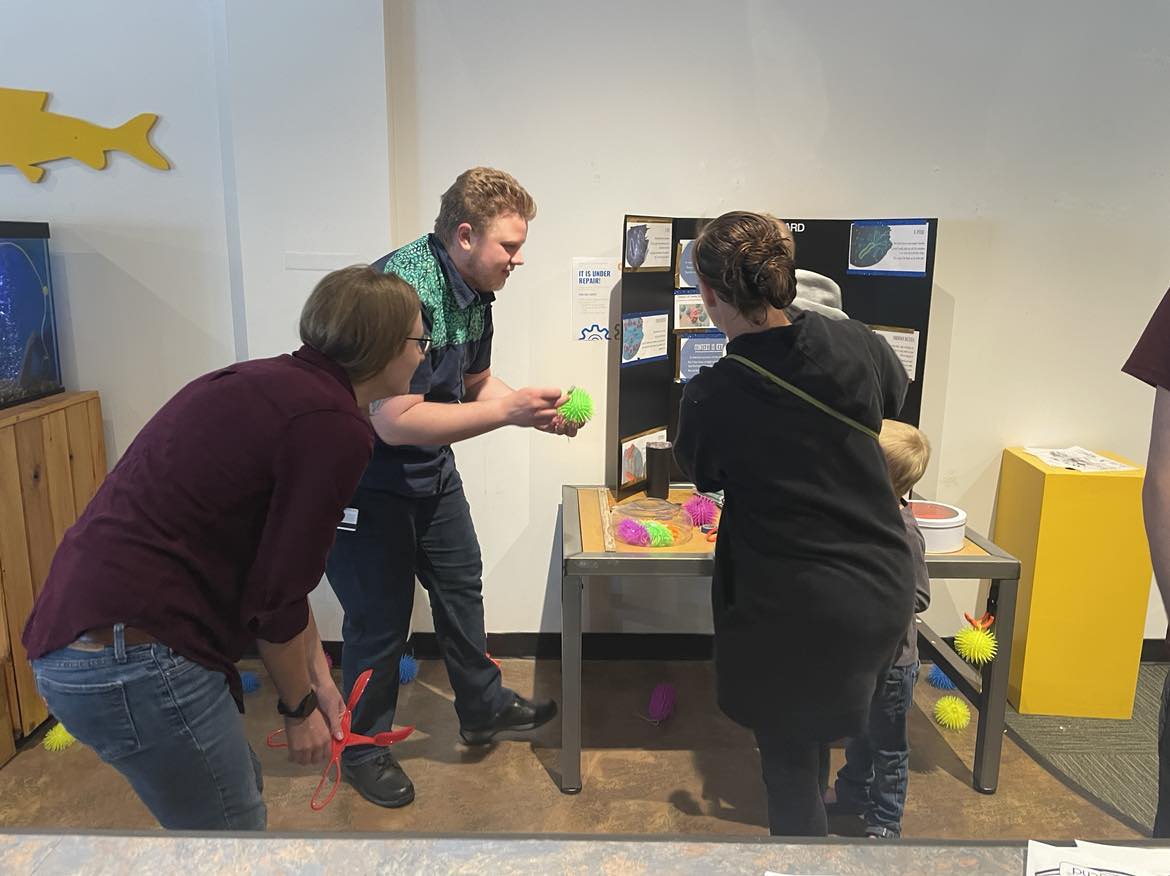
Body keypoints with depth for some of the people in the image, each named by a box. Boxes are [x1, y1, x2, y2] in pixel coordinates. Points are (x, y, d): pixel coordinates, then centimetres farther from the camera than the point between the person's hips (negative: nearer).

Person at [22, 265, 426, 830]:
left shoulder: (274, 383, 12)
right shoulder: (335, 427, -18)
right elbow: (274, 597, -14)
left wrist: (318, 676, 21)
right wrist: (299, 707, 4)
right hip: (133, 658, -10)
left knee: (237, 791, 24)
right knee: (234, 827, 10)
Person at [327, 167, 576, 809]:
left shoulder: (475, 291, -1)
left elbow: (475, 382, 11)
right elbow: (396, 422, -34)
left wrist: (537, 411, -7)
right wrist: (507, 411, -29)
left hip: (431, 469, 9)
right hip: (367, 475, -9)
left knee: (461, 583, 20)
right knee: (380, 617, 4)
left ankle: (483, 707, 41)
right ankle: (362, 750, 28)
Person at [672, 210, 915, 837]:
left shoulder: (710, 397, -21)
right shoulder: (856, 343, -9)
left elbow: (702, 477, 0)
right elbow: (894, 399, 14)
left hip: (792, 611, -5)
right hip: (885, 591, 6)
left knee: (788, 755, 16)